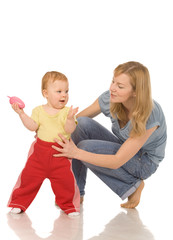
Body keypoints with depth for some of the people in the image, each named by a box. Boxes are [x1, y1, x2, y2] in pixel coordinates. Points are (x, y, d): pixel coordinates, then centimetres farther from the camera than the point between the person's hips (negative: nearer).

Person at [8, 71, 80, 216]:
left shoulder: (67, 112, 0)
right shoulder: (39, 110, 5)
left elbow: (70, 130, -12)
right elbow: (33, 126, -6)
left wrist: (70, 118, -30)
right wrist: (21, 113, -14)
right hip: (40, 151, 1)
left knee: (66, 179, -4)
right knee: (29, 176, 4)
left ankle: (69, 205, 18)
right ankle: (19, 202, 21)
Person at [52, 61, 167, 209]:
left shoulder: (149, 116, -34)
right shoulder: (109, 98, -18)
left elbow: (117, 161, -33)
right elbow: (77, 119, -5)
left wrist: (76, 153, -41)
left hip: (144, 161, -6)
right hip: (121, 146, 6)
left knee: (86, 147, -27)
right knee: (82, 124, -21)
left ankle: (133, 185, -7)